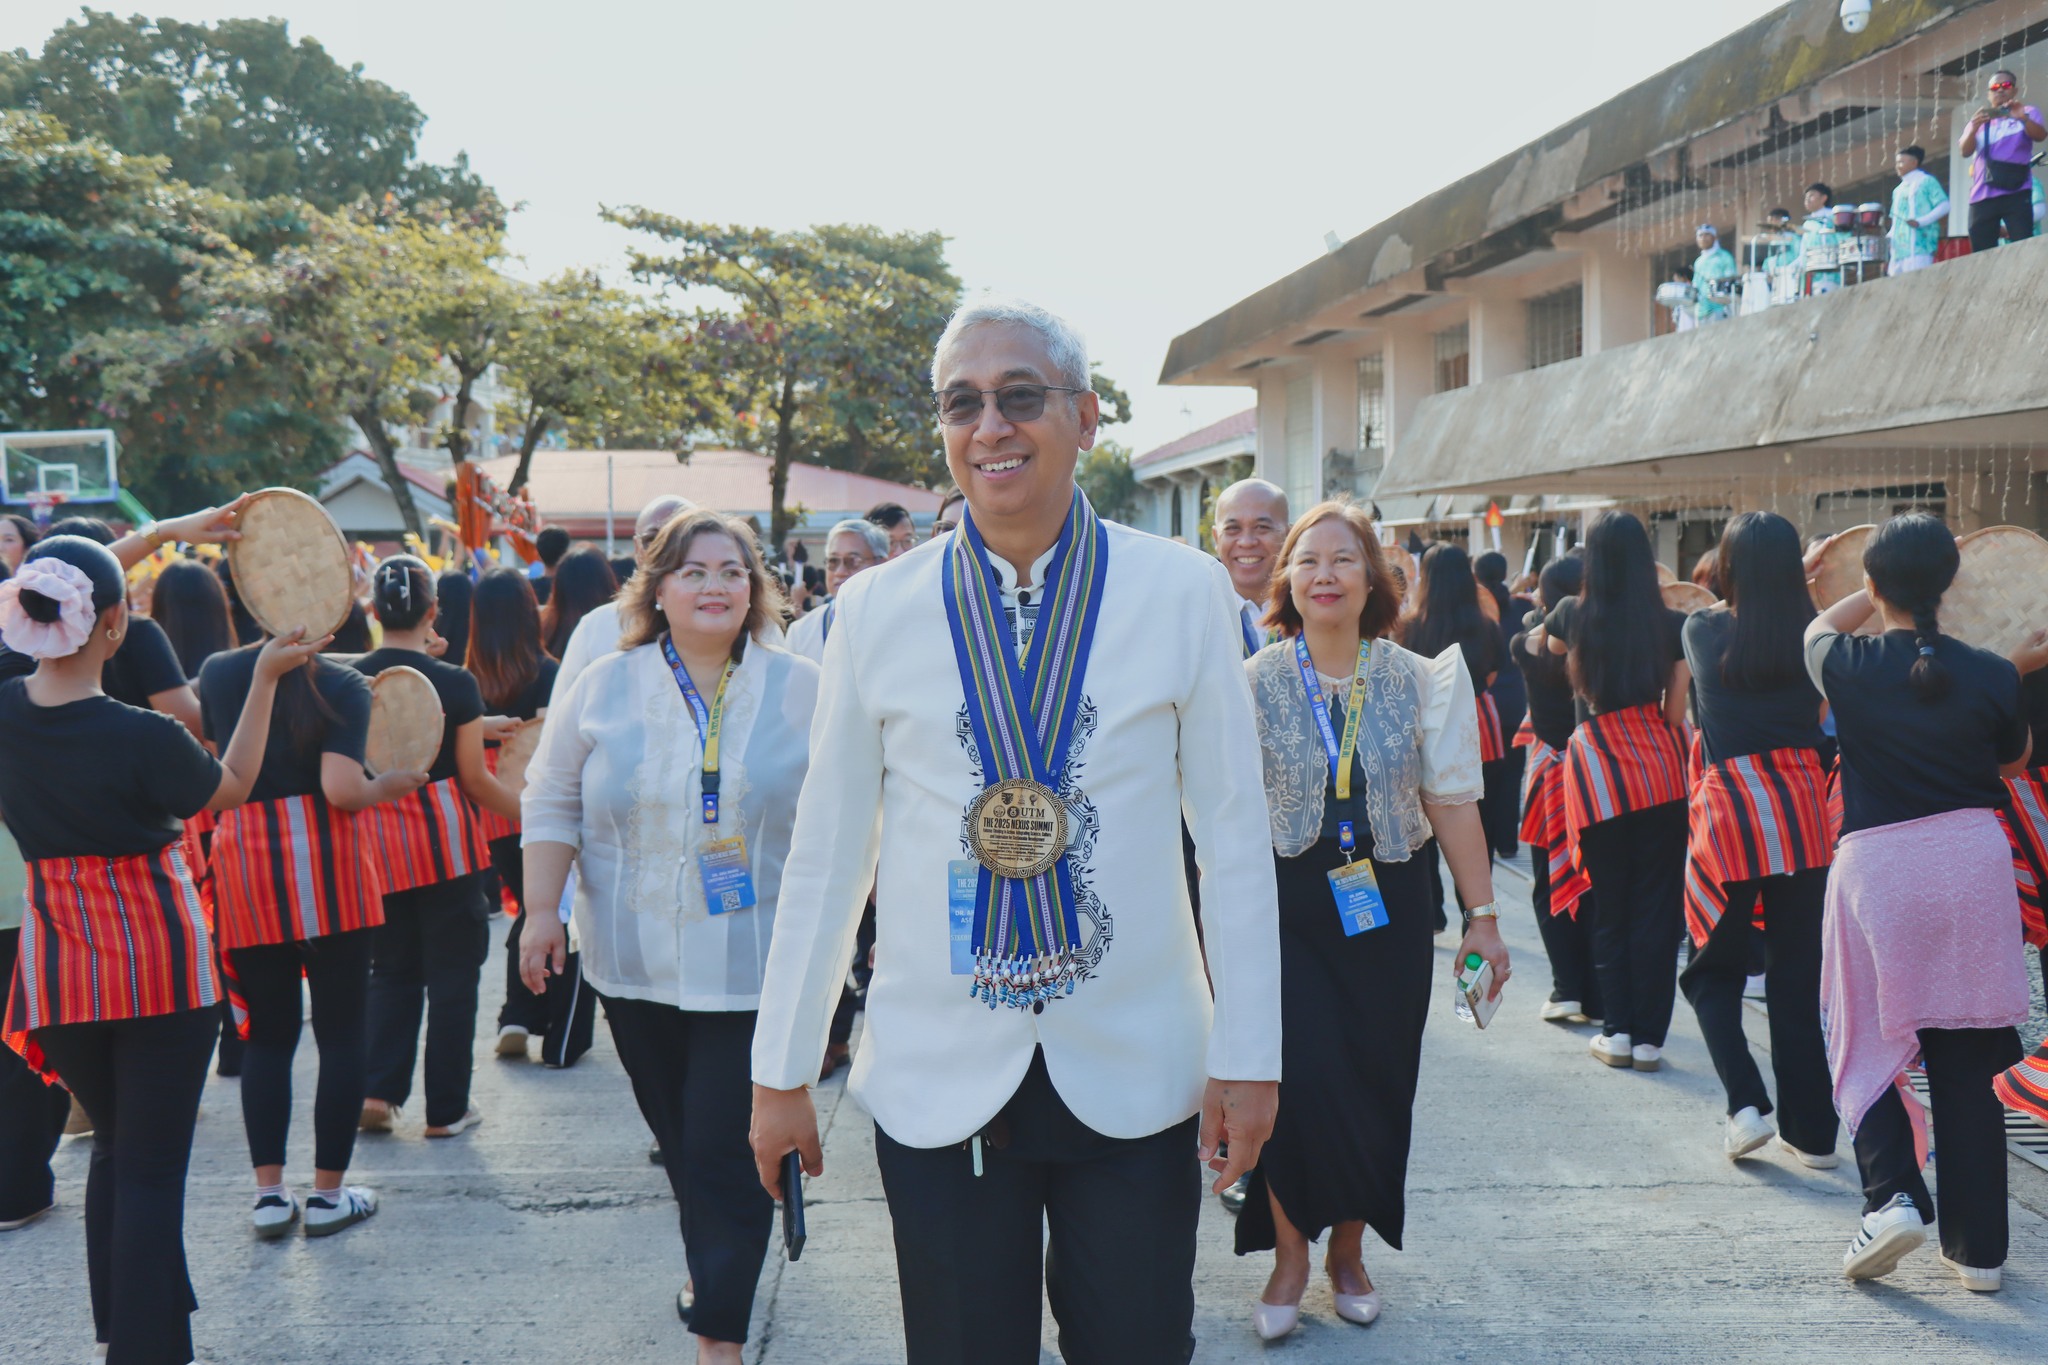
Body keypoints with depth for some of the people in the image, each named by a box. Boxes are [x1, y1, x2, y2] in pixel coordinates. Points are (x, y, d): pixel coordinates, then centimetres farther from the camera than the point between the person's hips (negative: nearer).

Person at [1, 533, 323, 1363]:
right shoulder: (142, 739, -21)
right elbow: (231, 788, -2)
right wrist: (267, 678, 4)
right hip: (157, 962, -5)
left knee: (114, 1148, 23)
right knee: (152, 1168, 3)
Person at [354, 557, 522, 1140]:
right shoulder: (455, 683, -10)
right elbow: (474, 778, -6)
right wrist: (529, 812, 7)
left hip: (377, 842, 3)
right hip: (445, 838, -3)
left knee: (392, 970, 17)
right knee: (451, 973, 7)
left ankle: (377, 1090, 6)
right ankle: (446, 1108, 12)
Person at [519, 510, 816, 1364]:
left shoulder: (801, 690, -1)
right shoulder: (604, 687, 3)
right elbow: (552, 804, 7)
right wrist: (542, 912, -2)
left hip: (752, 968, -2)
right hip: (633, 964, 3)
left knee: (725, 1146, -5)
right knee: (678, 1134, 15)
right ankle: (712, 1258, 38)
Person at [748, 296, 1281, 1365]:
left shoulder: (1185, 592, -3)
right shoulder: (878, 609, -1)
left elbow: (1235, 837, 1)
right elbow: (825, 855, 4)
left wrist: (1248, 1057, 0)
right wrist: (782, 1071, 7)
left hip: (1135, 1078, 0)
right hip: (938, 1080, 1)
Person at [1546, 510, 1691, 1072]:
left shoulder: (1574, 615, 0)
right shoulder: (1673, 624, -1)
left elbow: (1550, 645, 25)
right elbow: (1675, 710, 2)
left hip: (1594, 766, 0)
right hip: (1660, 768, 0)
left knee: (1609, 906, 10)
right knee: (1656, 906, 6)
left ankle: (1617, 1031, 13)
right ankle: (1648, 1038, 9)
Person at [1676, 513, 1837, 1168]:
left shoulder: (1703, 632, -2)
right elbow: (1823, 715, 12)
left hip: (1728, 809, -2)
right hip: (1801, 809, 2)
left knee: (1714, 970, 14)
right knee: (1797, 973, 11)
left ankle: (1747, 1103, -3)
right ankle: (1812, 1131, 16)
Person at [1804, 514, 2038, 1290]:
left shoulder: (1850, 666, -6)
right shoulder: (1990, 676, -3)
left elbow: (1820, 627, 19)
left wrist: (1881, 590, 26)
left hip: (1875, 862, -2)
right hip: (1973, 857, 2)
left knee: (1868, 1048, 11)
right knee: (1966, 1063, 9)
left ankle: (1893, 1195, -10)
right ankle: (1977, 1247, 15)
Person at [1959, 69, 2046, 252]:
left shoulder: (2027, 112, 14)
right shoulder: (1979, 120, 20)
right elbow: (1965, 151, 4)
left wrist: (2023, 118, -26)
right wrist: (1973, 128, -17)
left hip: (2016, 193, -3)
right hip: (1982, 196, 3)